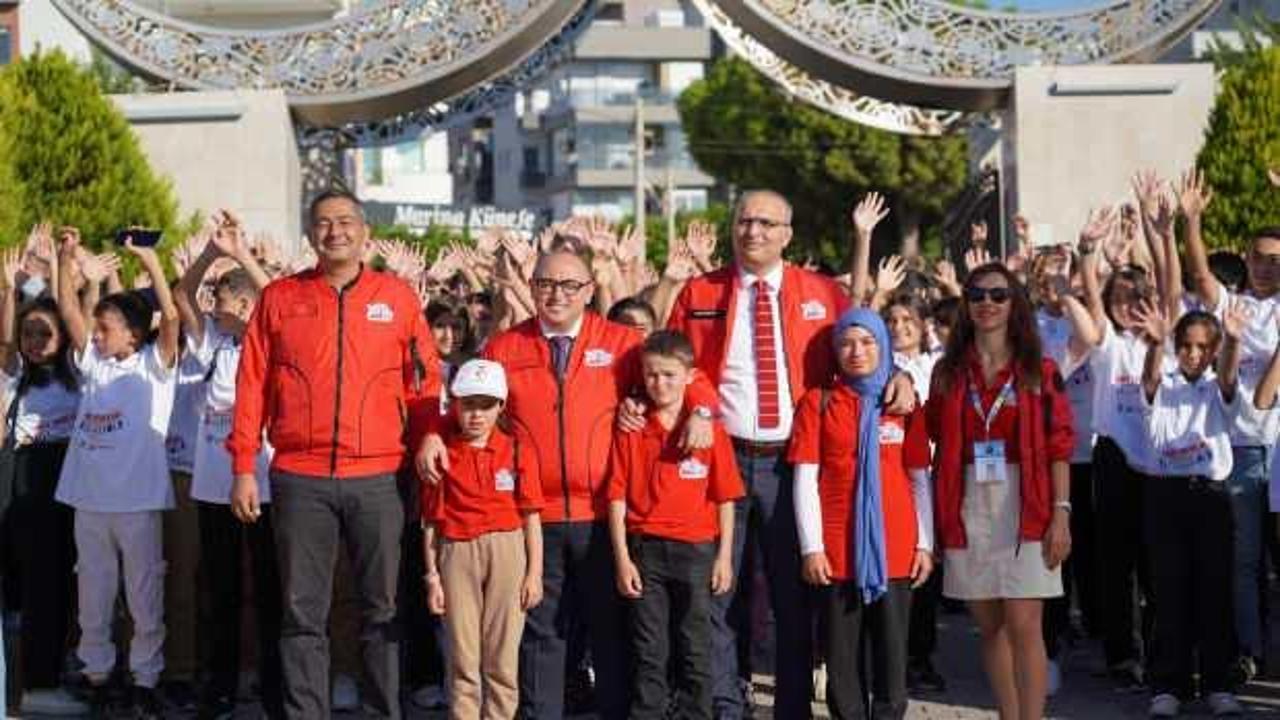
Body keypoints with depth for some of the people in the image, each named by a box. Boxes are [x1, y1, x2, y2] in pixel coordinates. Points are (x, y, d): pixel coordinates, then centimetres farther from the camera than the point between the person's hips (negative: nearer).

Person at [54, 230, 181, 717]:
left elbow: (171, 317, -15)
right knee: (93, 595, 11)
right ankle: (96, 674, 22)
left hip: (138, 500, -5)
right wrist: (66, 261, -4)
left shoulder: (153, 365, -1)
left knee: (145, 596, 2)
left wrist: (151, 262, -19)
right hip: (89, 499, 5)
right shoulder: (93, 363, 11)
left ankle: (145, 681, 11)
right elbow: (69, 312, 6)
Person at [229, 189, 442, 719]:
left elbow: (425, 382, 10)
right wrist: (244, 468, 1)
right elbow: (252, 388, 6)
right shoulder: (279, 298, 7)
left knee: (383, 610, 5)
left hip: (377, 479, 0)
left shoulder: (397, 296, 7)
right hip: (300, 480, 0)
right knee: (303, 613, 3)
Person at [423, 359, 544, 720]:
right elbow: (432, 521, 6)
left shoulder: (517, 451, 3)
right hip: (457, 554, 0)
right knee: (462, 656, 4)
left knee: (503, 654, 3)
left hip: (507, 551, 0)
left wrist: (535, 572, -1)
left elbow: (531, 516, 3)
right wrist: (432, 576, 3)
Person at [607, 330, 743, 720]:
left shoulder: (709, 430, -1)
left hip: (696, 550, 0)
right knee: (649, 652, 5)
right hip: (645, 549, 0)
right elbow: (617, 496, 0)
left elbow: (725, 498, 2)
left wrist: (724, 556, -1)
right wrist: (622, 558, -5)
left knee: (696, 652, 7)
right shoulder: (631, 430, 0)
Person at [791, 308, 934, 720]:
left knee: (892, 653, 3)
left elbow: (920, 480, 9)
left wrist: (925, 545, 2)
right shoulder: (818, 403, 3)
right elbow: (805, 479, 0)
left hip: (896, 551, 1)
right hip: (837, 552, -1)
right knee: (841, 656, 3)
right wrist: (811, 546, -6)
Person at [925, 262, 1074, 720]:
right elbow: (938, 445, 9)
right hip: (968, 509, 3)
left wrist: (1061, 513, -9)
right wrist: (940, 519, 2)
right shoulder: (949, 372, 9)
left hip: (1024, 509, -3)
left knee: (1023, 625, -9)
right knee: (989, 626, 8)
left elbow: (1058, 446, -1)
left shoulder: (1039, 370, 2)